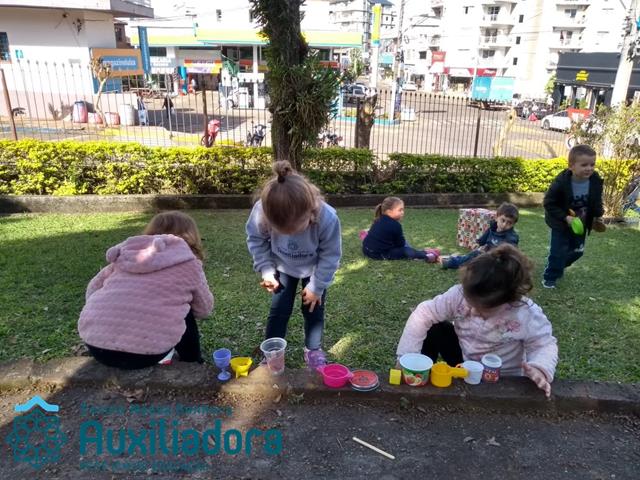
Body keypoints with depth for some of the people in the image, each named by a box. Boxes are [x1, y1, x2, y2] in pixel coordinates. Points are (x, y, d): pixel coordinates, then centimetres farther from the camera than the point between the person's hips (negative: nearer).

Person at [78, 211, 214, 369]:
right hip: (144, 351, -5)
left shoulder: (125, 252, 16)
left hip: (95, 344, 5)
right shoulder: (188, 262, 5)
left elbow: (93, 288, 19)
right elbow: (204, 309, 15)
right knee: (185, 314, 23)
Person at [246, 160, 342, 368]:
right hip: (282, 267, 1)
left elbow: (330, 256, -22)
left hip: (315, 269, -1)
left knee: (313, 309, 9)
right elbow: (256, 240, -14)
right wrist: (266, 270, -19)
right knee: (279, 310, 3)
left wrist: (316, 287, -15)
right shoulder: (261, 211, -37)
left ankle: (313, 350, 33)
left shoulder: (328, 218, -41)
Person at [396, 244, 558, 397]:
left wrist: (540, 369, -37)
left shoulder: (527, 315, -30)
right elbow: (424, 313, -23)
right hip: (463, 360, 3)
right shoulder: (460, 294, -25)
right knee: (434, 330, -18)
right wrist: (406, 357, -26)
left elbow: (544, 344, -14)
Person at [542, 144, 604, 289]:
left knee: (577, 251, 16)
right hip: (561, 224, -5)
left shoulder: (596, 181, -15)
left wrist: (598, 216, -6)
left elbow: (597, 201, 4)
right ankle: (550, 277, 18)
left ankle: (557, 268, 41)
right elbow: (549, 203, -21)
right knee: (558, 252, -1)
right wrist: (565, 218, -26)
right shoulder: (561, 183, -29)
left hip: (581, 224, 5)